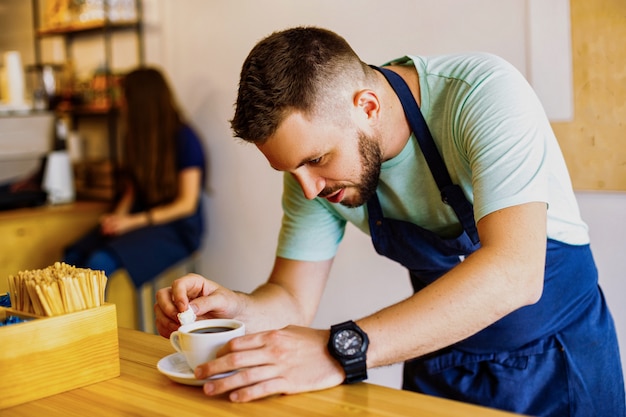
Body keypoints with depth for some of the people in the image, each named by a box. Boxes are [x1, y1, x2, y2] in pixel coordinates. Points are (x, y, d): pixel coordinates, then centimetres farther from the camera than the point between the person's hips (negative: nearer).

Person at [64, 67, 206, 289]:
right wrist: (118, 216, -5)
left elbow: (187, 204, -10)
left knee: (101, 262, -29)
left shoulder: (184, 138, -9)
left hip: (177, 228, -6)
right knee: (73, 257, -19)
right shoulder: (135, 137, 13)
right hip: (137, 219, 7)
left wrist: (132, 221, -15)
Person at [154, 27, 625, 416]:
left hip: (556, 354, -3)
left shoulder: (483, 94, -27)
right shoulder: (311, 145, -12)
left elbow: (514, 272, -38)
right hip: (440, 358, 4)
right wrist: (234, 308, -27)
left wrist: (342, 350, -45)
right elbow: (293, 298, -5)